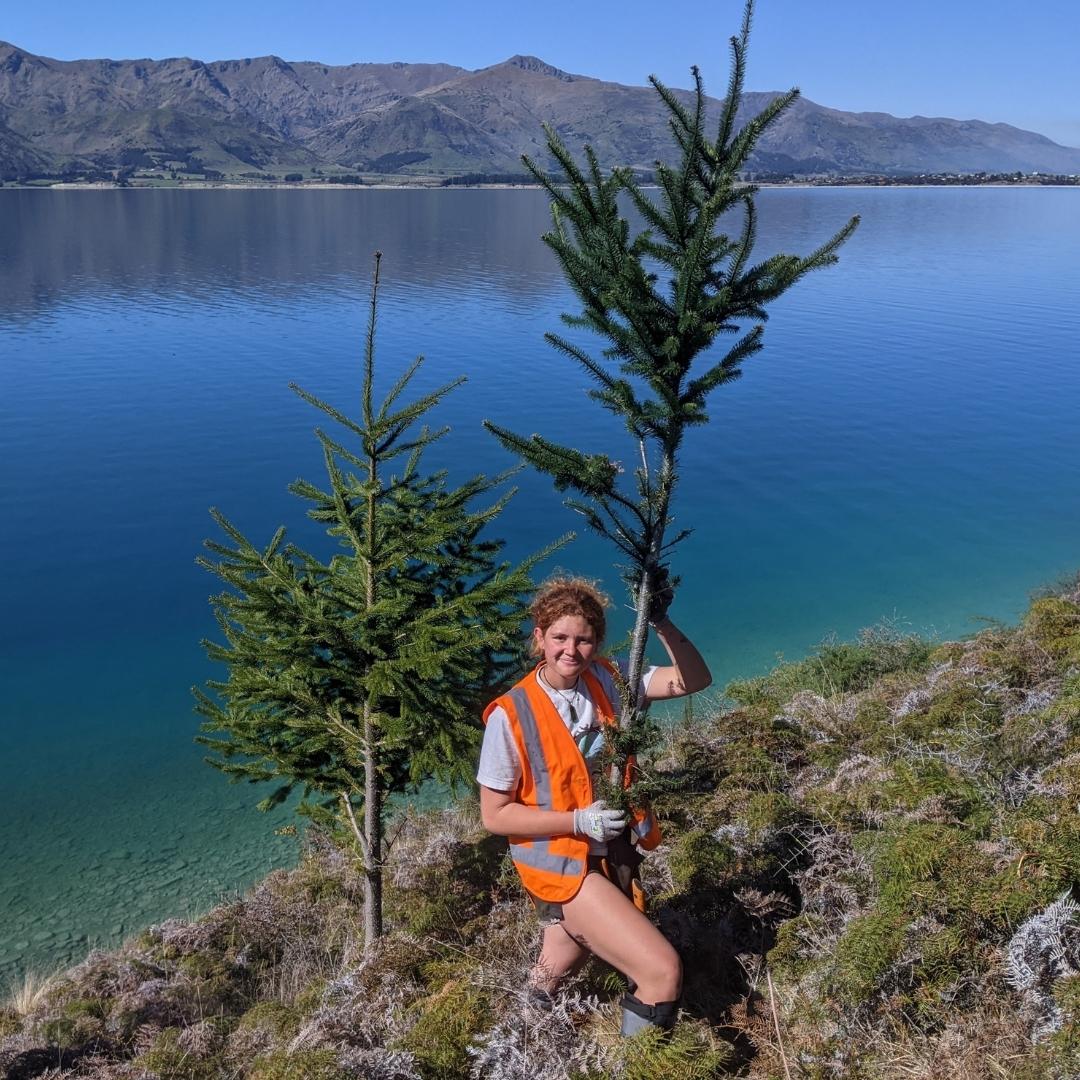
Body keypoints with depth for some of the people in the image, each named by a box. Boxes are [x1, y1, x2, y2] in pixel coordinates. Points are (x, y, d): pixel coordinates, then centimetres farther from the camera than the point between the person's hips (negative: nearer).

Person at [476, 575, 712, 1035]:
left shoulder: (606, 680, -5)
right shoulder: (511, 715, -19)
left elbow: (694, 679, -9)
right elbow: (494, 815, -12)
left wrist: (661, 623, -24)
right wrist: (577, 821, -22)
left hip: (609, 855, 6)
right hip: (561, 862, -6)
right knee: (663, 970, -16)